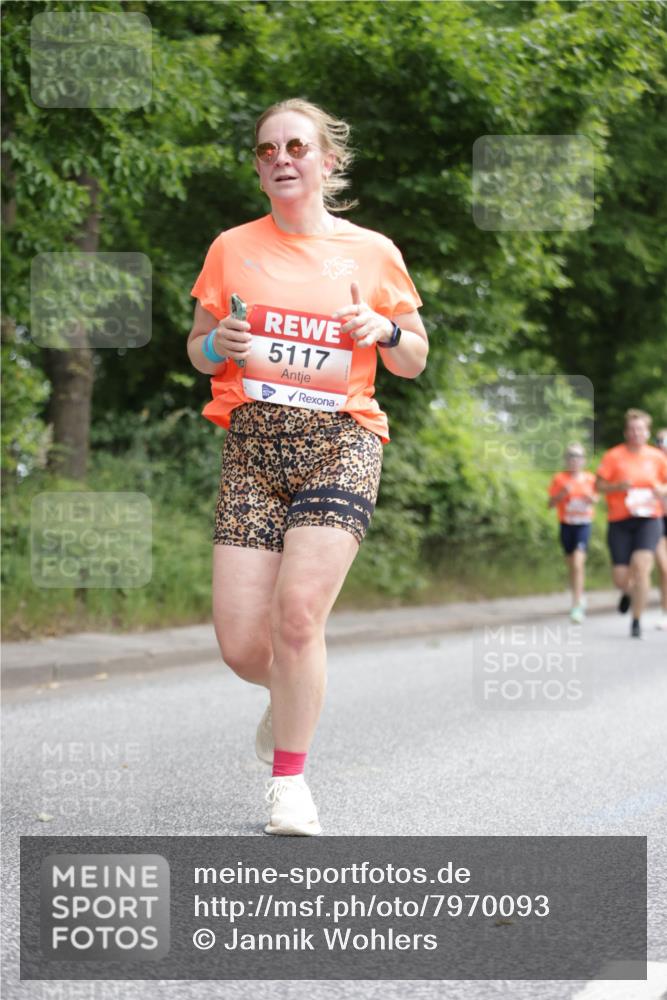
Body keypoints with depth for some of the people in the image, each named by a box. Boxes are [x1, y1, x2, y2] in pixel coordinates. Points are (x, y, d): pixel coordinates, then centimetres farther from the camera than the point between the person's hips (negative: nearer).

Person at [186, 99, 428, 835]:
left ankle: (289, 779, 3)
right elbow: (196, 351, 18)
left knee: (297, 614, -18)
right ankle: (292, 698, 32)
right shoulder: (233, 249, 10)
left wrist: (385, 331, -7)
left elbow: (415, 361, 15)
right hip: (252, 445, 2)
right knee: (240, 643, -6)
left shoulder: (372, 252, 7)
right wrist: (218, 345, -5)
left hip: (342, 440, -2)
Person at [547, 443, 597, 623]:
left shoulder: (590, 479, 2)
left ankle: (576, 606, -17)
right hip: (566, 525, 2)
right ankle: (580, 597, 36)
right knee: (572, 565, 12)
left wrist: (591, 498, -9)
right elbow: (551, 503, -1)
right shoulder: (559, 479, -1)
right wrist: (562, 494, -18)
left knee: (578, 563, -16)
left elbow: (595, 499, 13)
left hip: (584, 525, -2)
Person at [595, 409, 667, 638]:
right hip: (620, 522, 0)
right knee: (621, 578, -4)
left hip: (649, 519, 0)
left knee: (641, 564, -22)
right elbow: (598, 485, 0)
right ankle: (628, 592, 37)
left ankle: (637, 620, -10)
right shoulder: (613, 456, 0)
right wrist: (618, 486, -18)